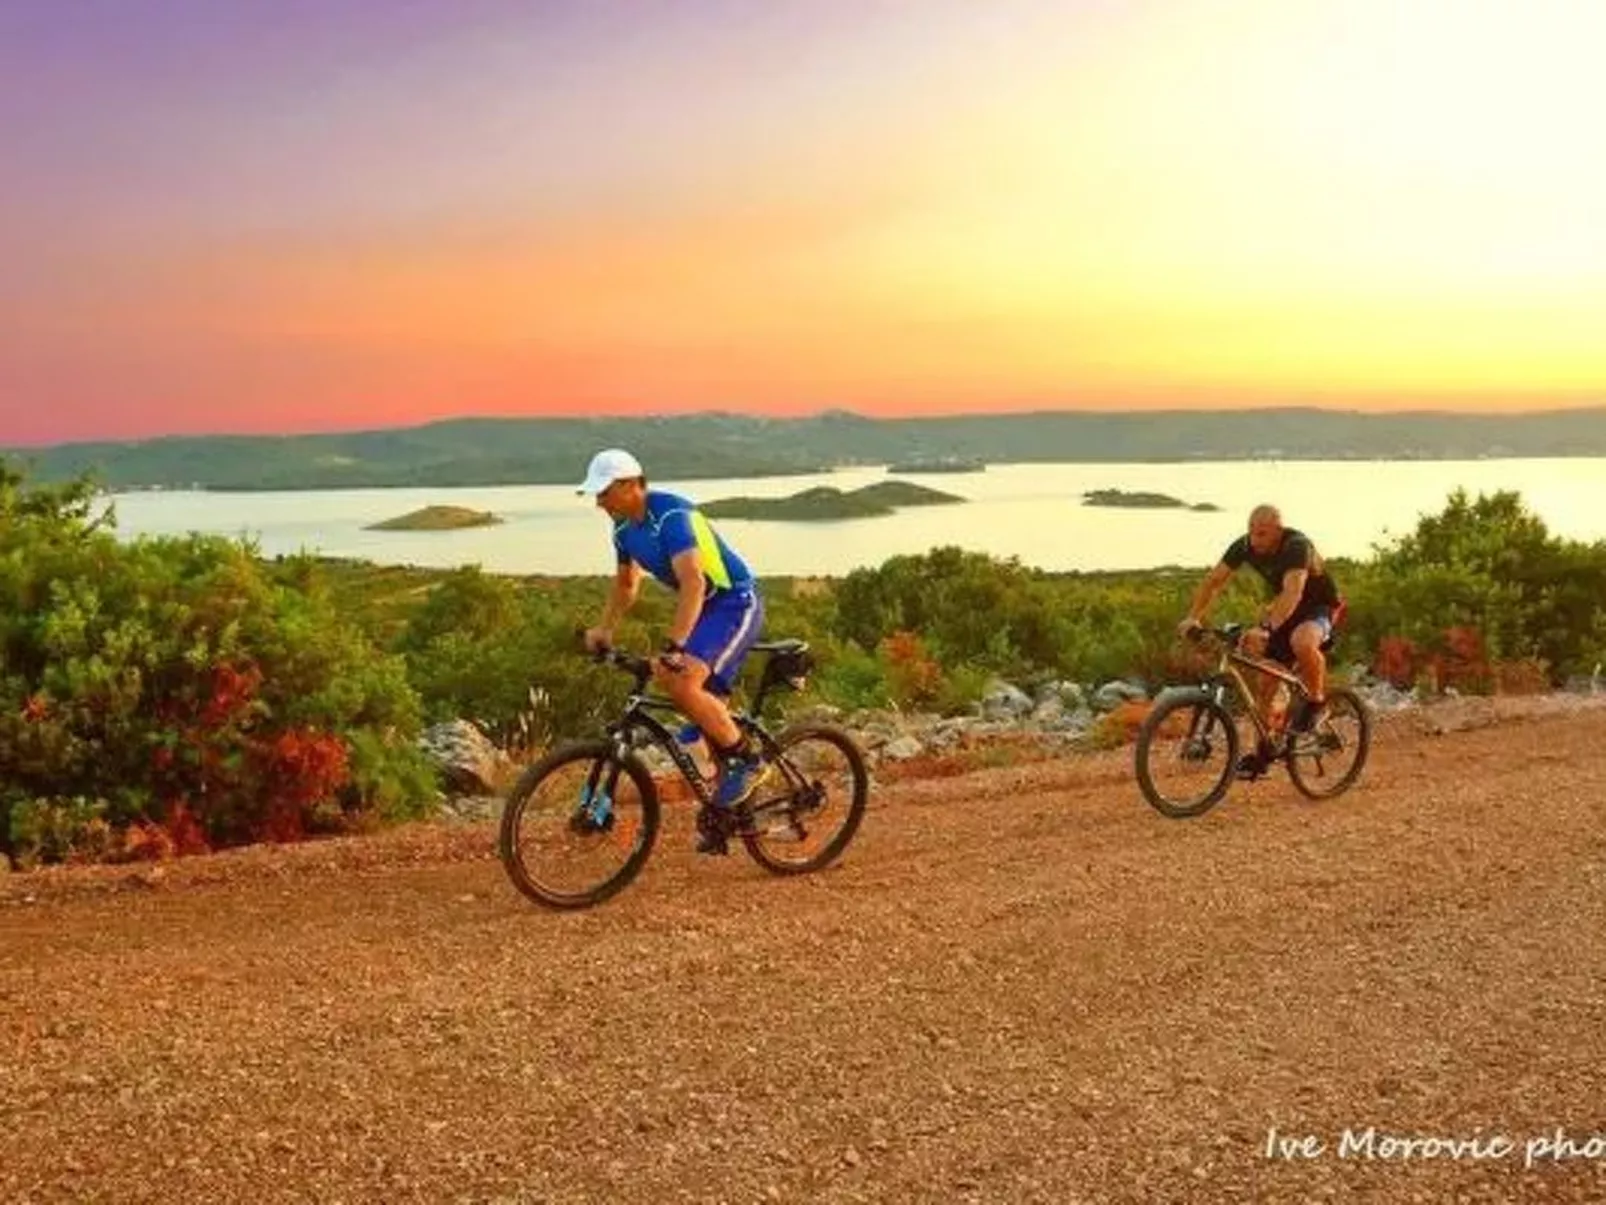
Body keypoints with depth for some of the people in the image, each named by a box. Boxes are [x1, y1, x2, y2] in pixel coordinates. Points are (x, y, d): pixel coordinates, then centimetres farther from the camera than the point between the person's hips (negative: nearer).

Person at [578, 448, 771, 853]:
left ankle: (748, 761, -10)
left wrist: (672, 647, -43)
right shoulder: (625, 529, 4)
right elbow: (626, 583, 21)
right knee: (707, 705, 8)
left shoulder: (671, 516, -25)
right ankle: (725, 810, 19)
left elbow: (693, 583, -36)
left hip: (736, 603, -9)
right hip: (705, 608, 9)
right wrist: (603, 629, 9)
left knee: (681, 682, -26)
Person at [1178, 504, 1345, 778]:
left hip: (1320, 605, -6)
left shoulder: (1297, 546, -32)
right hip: (1281, 609, 6)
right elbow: (1214, 580, -11)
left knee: (1302, 643, -39)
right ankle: (1263, 751, 10)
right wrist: (1193, 618, -25)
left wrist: (1265, 629, -59)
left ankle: (1316, 701, -12)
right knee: (1267, 681, -1)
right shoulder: (1244, 546, -15)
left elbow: (1292, 592, -46)